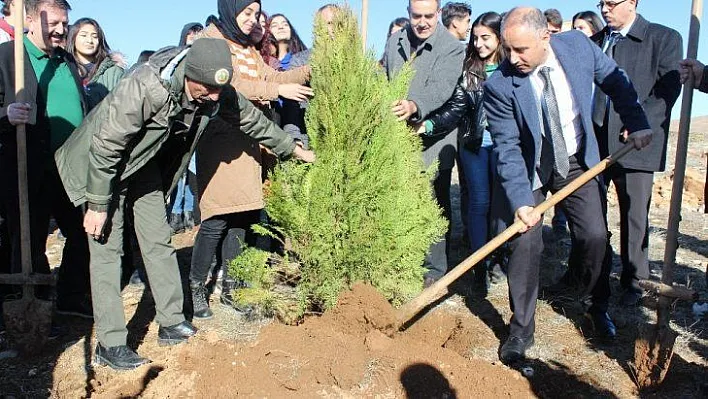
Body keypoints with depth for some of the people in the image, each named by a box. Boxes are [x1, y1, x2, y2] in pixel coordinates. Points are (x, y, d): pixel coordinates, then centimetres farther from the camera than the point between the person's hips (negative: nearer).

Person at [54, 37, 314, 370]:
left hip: (146, 166, 6)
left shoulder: (218, 93, -17)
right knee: (107, 249, -7)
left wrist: (291, 148, 12)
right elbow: (106, 147, -29)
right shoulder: (145, 87, -37)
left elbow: (251, 119, 2)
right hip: (104, 165, -6)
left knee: (159, 242, 6)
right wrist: (97, 205, -23)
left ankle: (172, 323, 15)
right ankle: (110, 344, -1)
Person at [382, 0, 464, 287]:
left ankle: (435, 270, 16)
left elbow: (441, 88, -24)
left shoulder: (452, 48, -9)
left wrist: (415, 105, -43)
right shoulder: (394, 42, 9)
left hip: (432, 142, -4)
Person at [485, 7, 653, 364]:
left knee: (595, 235, 1)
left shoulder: (578, 45, -16)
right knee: (524, 243, -10)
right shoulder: (500, 85, -25)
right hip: (530, 168, -3)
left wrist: (637, 123, 0)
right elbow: (508, 150, -22)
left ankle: (598, 307, 28)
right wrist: (520, 200, -30)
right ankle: (521, 330, 6)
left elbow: (615, 81, 3)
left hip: (578, 162, 3)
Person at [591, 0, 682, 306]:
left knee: (634, 215, 5)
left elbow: (668, 89, -7)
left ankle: (633, 281, 20)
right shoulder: (595, 42, 14)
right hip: (594, 142, 4)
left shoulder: (664, 38, 2)